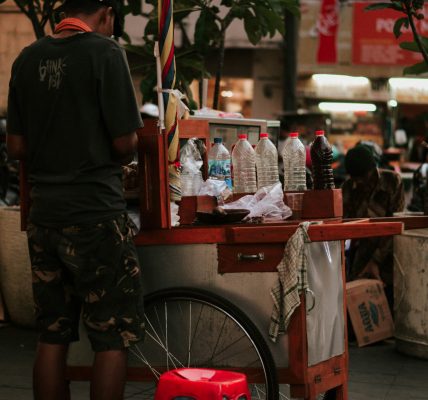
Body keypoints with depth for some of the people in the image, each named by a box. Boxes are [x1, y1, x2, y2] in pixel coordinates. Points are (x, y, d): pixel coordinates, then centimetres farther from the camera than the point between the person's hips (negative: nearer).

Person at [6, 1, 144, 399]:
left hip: (43, 214, 6)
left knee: (51, 337, 12)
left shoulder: (27, 59, 6)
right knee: (112, 339, 3)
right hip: (96, 214, -6)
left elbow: (16, 147, 8)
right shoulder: (105, 52, -10)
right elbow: (125, 143, -11)